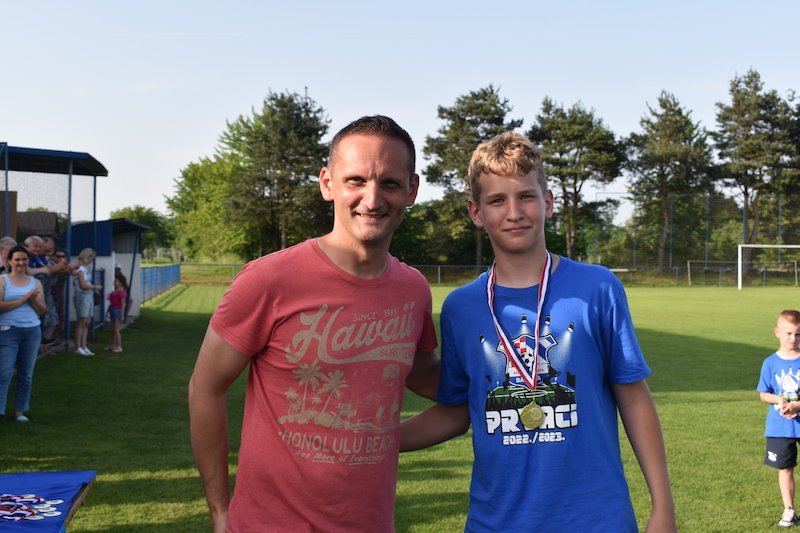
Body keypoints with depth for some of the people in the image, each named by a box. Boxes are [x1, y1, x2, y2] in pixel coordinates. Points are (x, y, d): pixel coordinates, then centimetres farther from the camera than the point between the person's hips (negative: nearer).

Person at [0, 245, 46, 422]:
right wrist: (23, 299, -15)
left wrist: (33, 299, -12)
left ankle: (20, 411, 17)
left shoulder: (35, 282, 9)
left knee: (26, 374, 8)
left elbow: (41, 310, 7)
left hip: (32, 331, 4)